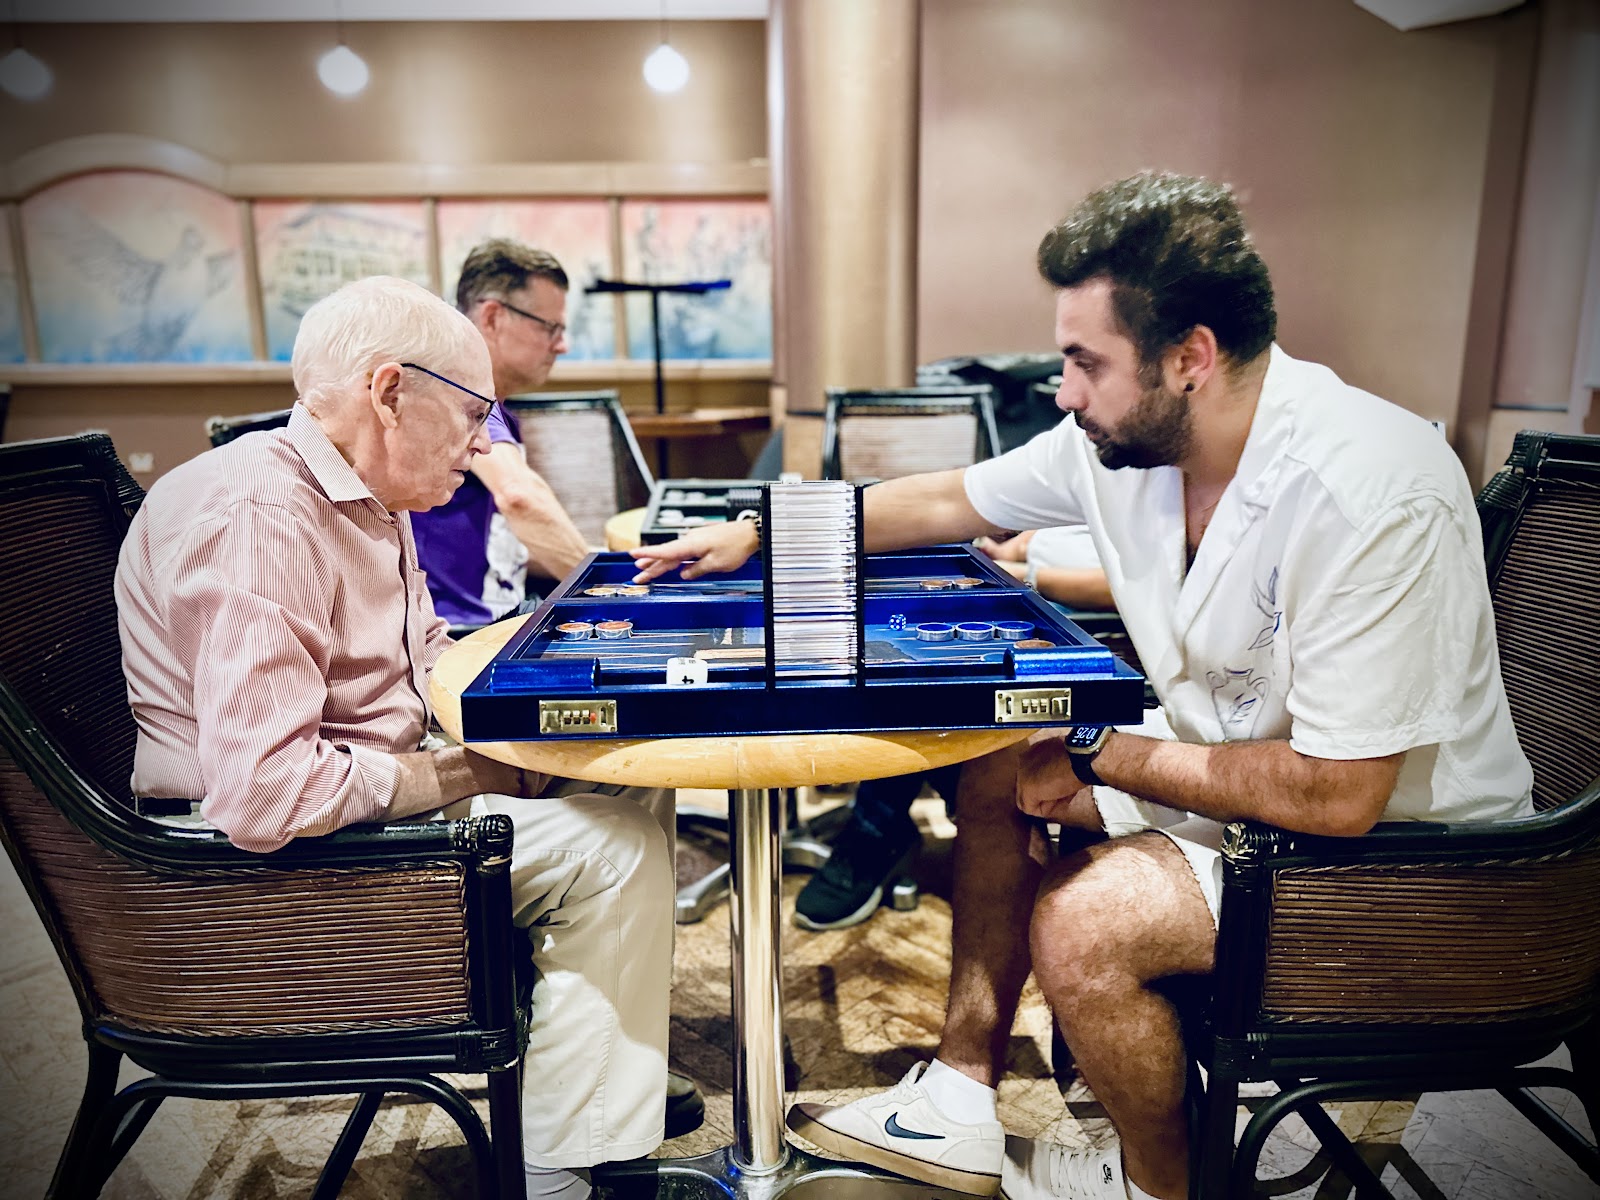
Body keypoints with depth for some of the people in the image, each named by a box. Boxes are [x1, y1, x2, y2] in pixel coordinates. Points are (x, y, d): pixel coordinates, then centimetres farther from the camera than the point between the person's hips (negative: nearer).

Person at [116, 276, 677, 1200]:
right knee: (613, 847, -17)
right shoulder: (263, 517, -25)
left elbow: (427, 657, 20)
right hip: (281, 862, -10)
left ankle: (622, 1079, 17)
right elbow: (263, 793, -32)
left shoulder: (368, 502, 9)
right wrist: (462, 773, -21)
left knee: (635, 784, 4)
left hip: (368, 795, 10)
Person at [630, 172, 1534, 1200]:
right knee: (1002, 773, 5)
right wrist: (760, 531, 7)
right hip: (1230, 759, 8)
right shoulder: (1121, 437, -8)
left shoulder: (1369, 496, -32)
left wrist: (1097, 755, -21)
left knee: (1080, 921, -25)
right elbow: (951, 502, 6)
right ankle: (962, 1102, 15)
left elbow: (1338, 795, -30)